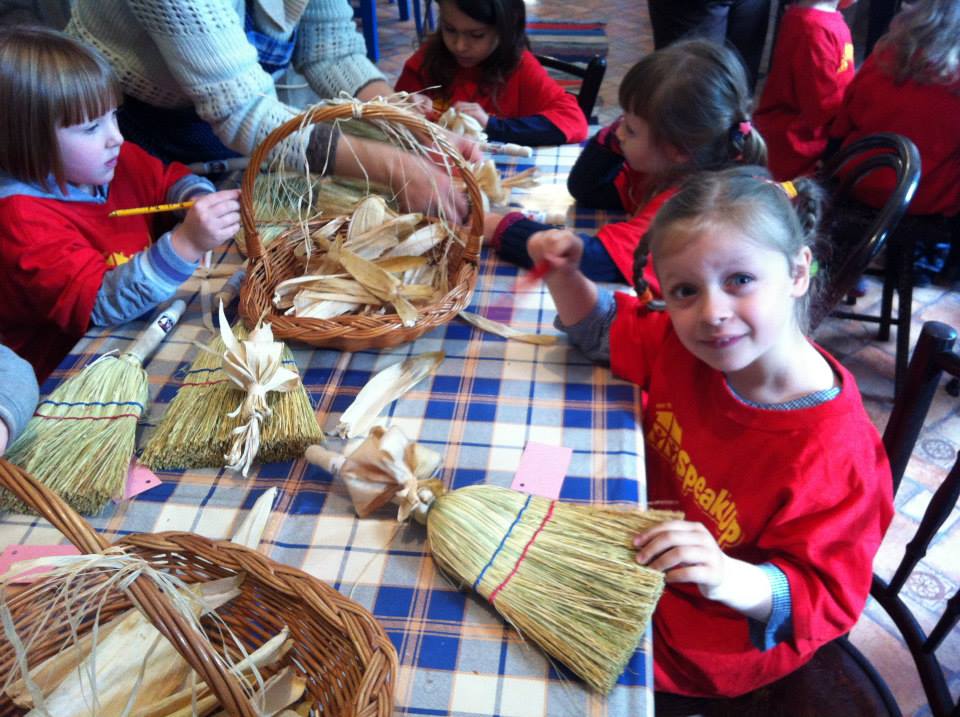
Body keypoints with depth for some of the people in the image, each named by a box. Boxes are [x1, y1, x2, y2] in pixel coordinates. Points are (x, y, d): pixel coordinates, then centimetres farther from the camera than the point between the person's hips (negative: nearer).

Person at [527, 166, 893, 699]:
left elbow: (822, 600, -26)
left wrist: (728, 579, -46)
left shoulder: (833, 455, -34)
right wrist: (564, 273, -15)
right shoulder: (685, 343, -14)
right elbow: (604, 330, 4)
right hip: (647, 555, 6)